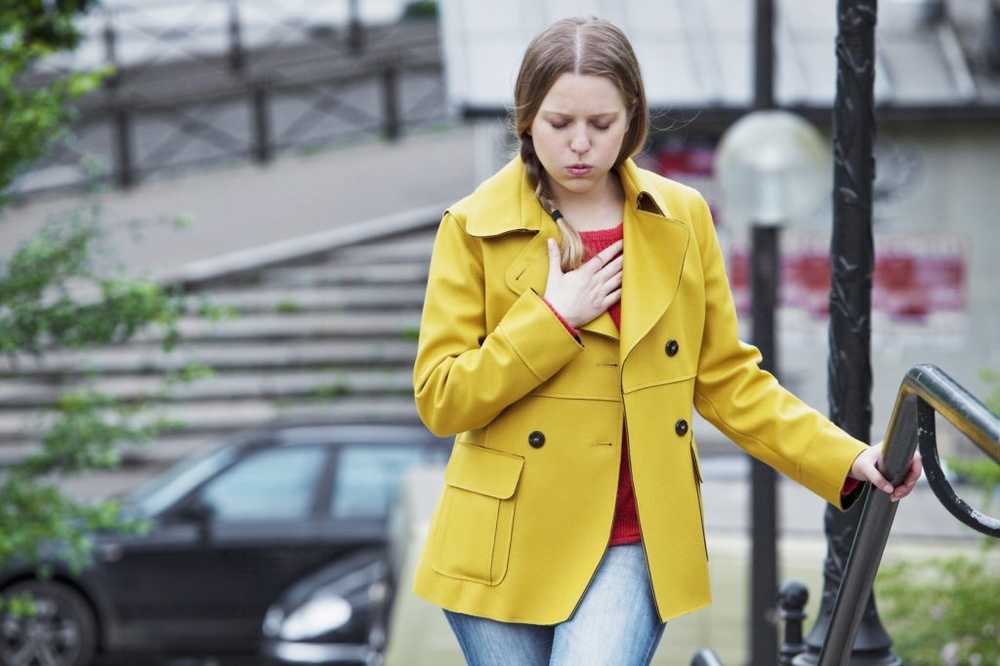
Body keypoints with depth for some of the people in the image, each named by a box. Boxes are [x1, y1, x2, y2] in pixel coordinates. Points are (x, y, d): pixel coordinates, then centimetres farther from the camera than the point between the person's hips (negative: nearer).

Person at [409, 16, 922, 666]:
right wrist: (553, 318, -14)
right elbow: (440, 399, -7)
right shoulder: (475, 228, -3)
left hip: (633, 544, 1)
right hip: (509, 546, 0)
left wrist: (849, 460, -3)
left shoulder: (682, 220, 4)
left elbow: (727, 378, 7)